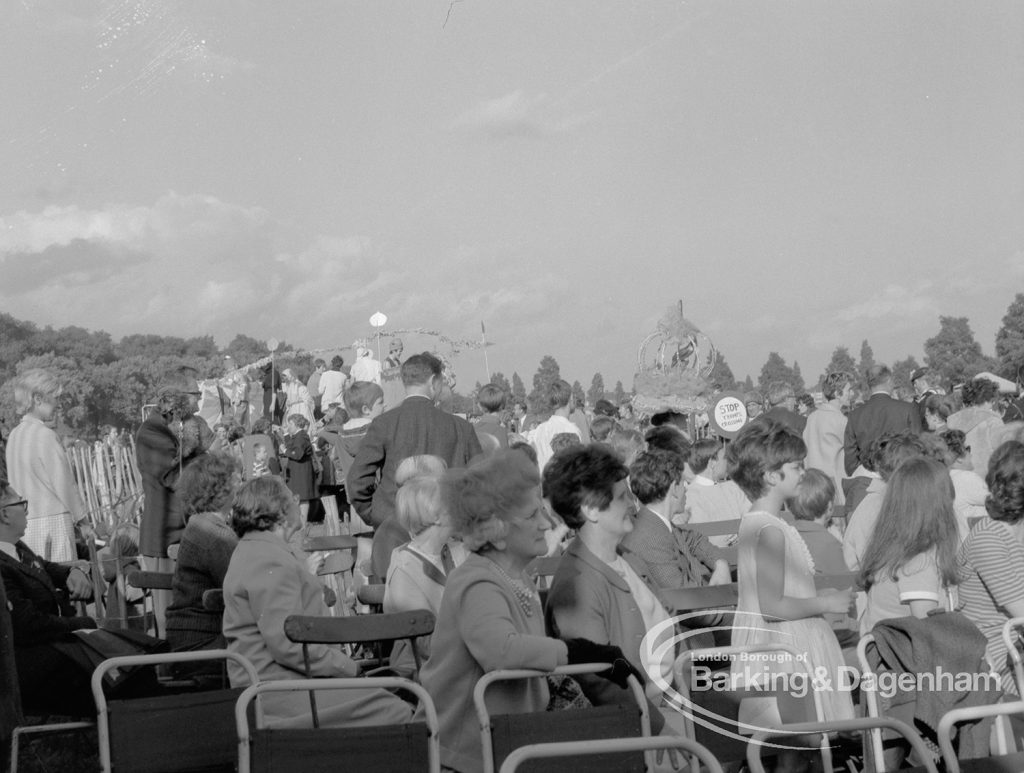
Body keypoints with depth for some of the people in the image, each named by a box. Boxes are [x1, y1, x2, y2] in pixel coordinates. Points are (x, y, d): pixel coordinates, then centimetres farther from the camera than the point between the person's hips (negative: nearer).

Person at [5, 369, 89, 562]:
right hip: (53, 519, -7)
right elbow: (64, 483, -11)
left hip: (24, 523, 7)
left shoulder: (14, 435, 10)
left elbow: (15, 484, 13)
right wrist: (81, 518, -1)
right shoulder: (46, 436, -12)